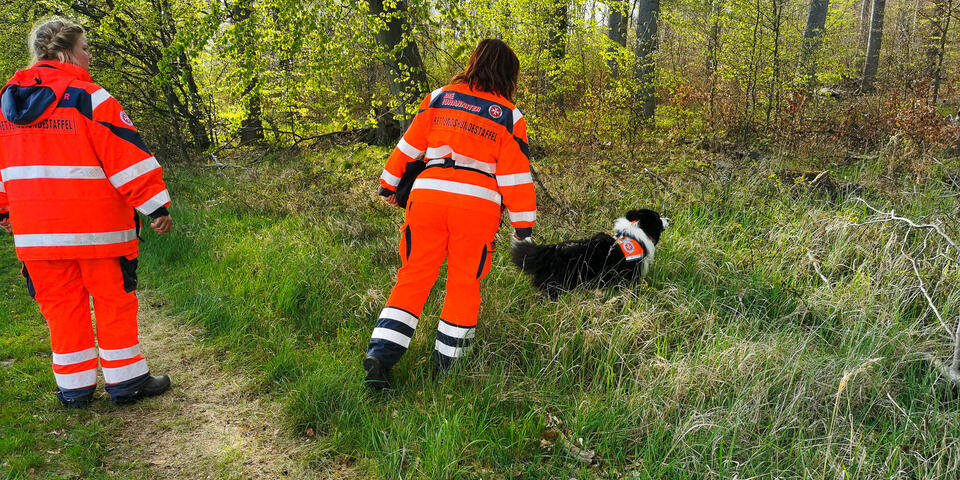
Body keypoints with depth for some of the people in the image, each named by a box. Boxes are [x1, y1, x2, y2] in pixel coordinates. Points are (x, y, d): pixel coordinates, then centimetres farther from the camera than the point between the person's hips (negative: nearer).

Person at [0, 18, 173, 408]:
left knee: (61, 304, 13)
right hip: (96, 229, -5)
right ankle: (126, 381, 15)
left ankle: (73, 388, 21)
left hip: (35, 231, 6)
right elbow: (127, 154, -13)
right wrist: (157, 206, -11)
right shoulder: (87, 98, -10)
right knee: (114, 302, 7)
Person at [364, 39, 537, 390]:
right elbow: (515, 175, 2)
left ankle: (380, 356, 1)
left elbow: (409, 146, 15)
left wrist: (389, 185, 26)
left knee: (413, 278, 8)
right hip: (477, 204, -1)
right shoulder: (509, 117, 6)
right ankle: (446, 364, 22)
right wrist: (523, 225, 8)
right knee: (464, 283, 13)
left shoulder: (440, 97, 11)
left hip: (428, 194, 2)